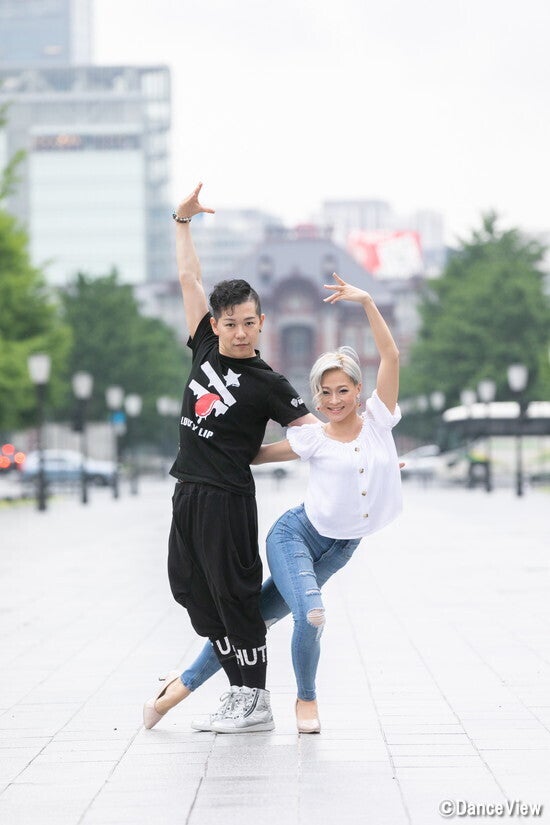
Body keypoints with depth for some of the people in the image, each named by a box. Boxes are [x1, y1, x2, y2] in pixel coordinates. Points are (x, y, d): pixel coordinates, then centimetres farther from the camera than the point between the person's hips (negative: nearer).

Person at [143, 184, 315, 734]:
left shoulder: (267, 384, -7)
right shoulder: (205, 349, 8)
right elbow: (189, 280, 14)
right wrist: (183, 221, 14)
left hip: (227, 497, -7)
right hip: (187, 492, 7)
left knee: (233, 594, -5)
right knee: (194, 593, 7)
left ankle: (255, 705, 0)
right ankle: (241, 690, 12)